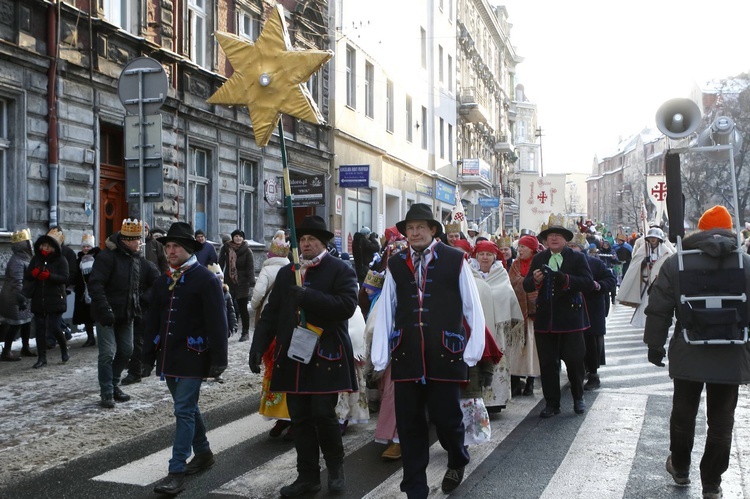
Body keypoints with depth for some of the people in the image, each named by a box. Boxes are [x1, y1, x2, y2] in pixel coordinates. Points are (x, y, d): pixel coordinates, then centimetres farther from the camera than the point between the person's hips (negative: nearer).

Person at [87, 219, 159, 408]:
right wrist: (105, 309, -28)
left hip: (127, 315, 7)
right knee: (107, 354, -6)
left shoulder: (140, 261, 7)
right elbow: (95, 284, -22)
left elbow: (156, 282, 6)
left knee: (126, 351, 14)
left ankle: (114, 386, 30)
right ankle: (107, 393, 5)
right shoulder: (107, 256, -16)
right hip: (106, 315, -7)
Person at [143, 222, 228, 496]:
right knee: (187, 407, 17)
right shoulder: (163, 280, 11)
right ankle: (203, 453, 34)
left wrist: (218, 360, -17)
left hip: (192, 357, -7)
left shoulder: (206, 279, -10)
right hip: (168, 355, 7)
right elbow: (153, 320, 16)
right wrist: (149, 356, 14)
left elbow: (217, 321, -14)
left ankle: (177, 471, -4)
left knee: (184, 410, -7)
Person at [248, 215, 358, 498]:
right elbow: (271, 313, 14)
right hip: (293, 357, 5)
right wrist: (258, 346, 4)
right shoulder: (286, 273, 16)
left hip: (325, 357, -5)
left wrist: (308, 297, -21)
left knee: (323, 415, -5)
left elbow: (347, 305, -16)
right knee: (300, 419, 8)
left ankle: (336, 469, 19)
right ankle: (308, 476, 20)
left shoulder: (341, 270, 0)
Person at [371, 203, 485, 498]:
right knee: (409, 424, 7)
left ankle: (457, 463, 37)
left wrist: (472, 352, -3)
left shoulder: (455, 260, 0)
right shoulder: (395, 265, 8)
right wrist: (380, 358, 1)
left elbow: (473, 309, 1)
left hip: (445, 355, -2)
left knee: (445, 417, 3)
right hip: (406, 356, 3)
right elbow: (385, 312, 6)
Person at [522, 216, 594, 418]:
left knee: (574, 359, 3)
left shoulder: (577, 258, 1)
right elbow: (526, 286, 4)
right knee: (547, 363, 6)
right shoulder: (538, 259, 9)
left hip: (570, 318, -2)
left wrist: (566, 279, -25)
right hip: (545, 319, 3)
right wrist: (535, 279, -19)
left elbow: (588, 283, -10)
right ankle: (551, 403, 17)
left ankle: (578, 397, 26)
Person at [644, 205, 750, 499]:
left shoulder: (676, 263, -5)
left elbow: (658, 310, -3)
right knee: (721, 421, 10)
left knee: (683, 413, 17)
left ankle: (680, 468, 35)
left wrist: (655, 345, 9)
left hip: (688, 355, 0)